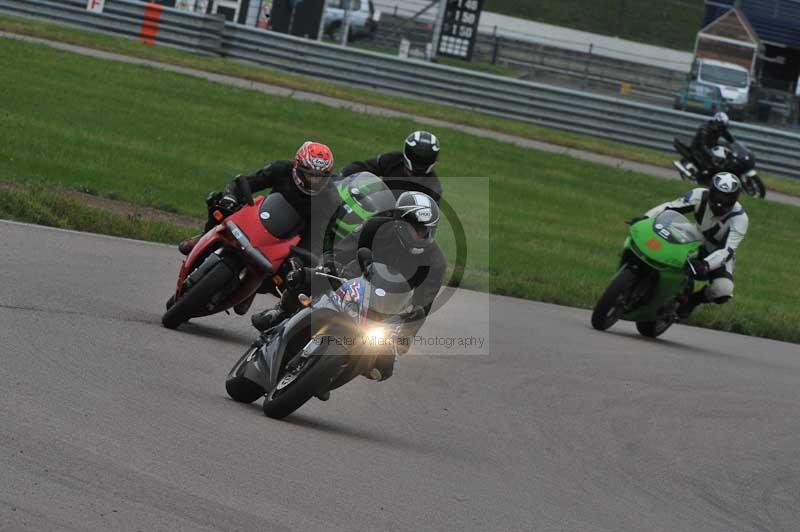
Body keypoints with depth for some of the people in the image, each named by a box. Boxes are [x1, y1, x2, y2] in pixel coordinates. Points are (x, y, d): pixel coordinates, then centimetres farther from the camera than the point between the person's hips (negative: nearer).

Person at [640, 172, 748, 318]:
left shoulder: (739, 218, -30)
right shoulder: (700, 196, -21)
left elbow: (727, 250, -39)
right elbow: (671, 207, -25)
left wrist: (705, 265, -57)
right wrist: (646, 219, -43)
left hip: (720, 256, -3)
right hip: (698, 245, 3)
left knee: (723, 291, -33)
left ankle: (696, 298, 5)